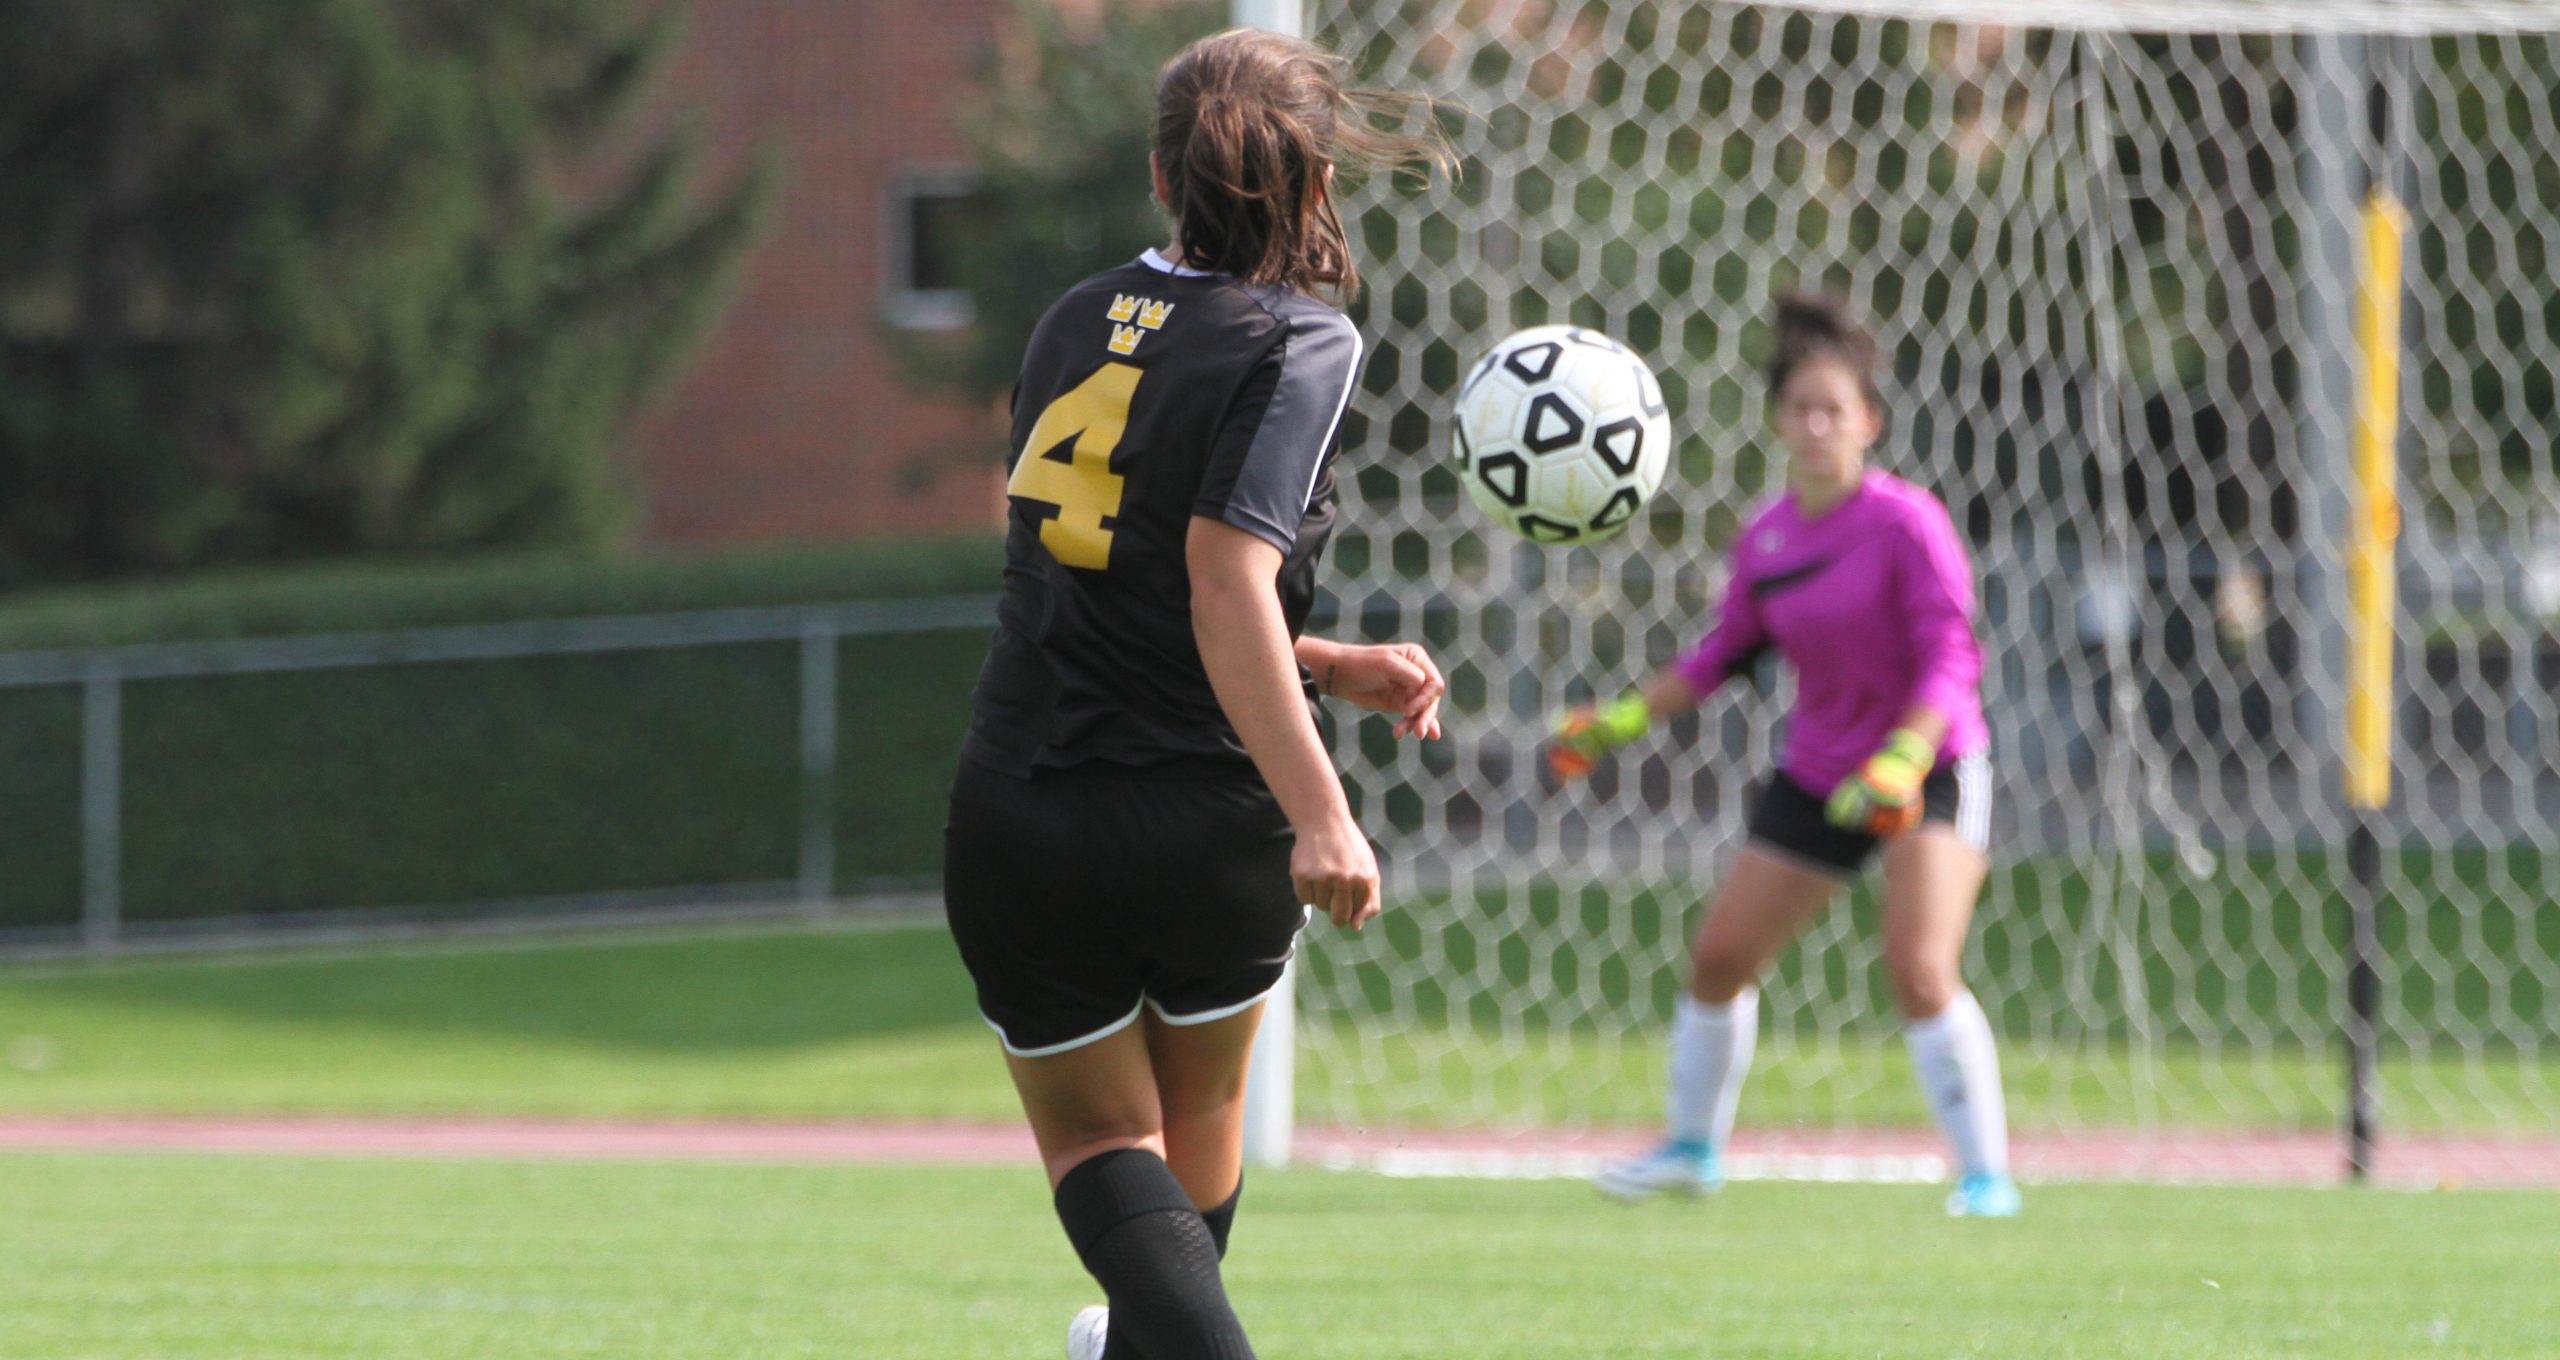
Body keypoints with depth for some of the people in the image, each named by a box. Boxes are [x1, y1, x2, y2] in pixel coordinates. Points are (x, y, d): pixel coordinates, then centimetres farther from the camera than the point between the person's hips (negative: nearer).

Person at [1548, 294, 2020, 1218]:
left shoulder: (1905, 524, -16)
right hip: (1817, 775, 7)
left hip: (1929, 765, -6)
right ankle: (1692, 1148, 30)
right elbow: (1723, 655, 16)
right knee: (1719, 954, 9)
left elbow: (1950, 656, -21)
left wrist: (1902, 761, -35)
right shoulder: (1764, 541, 1)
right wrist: (1621, 721, 11)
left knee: (1918, 969, -23)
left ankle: (1985, 1174, -15)